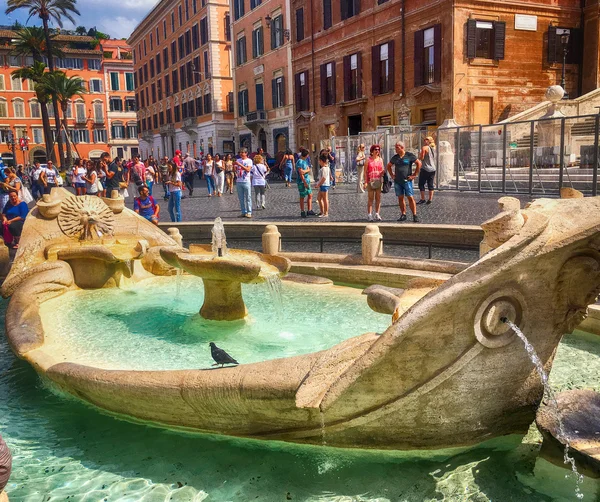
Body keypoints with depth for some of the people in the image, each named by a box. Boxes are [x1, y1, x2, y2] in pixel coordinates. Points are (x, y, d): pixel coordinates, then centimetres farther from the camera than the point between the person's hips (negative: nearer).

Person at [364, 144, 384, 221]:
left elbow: (382, 170, 16)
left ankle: (377, 214, 8)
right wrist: (365, 182, -8)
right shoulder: (368, 160, 2)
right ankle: (369, 215, 1)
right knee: (371, 198, -2)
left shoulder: (380, 159, 11)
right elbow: (365, 171, 0)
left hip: (378, 181, 3)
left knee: (378, 198, 3)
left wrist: (383, 172, -8)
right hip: (371, 181, -3)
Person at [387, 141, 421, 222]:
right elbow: (389, 166, 25)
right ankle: (403, 215, 13)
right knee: (400, 198, 6)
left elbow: (419, 163, -3)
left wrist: (415, 175, -5)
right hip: (397, 181, 5)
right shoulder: (395, 157, 10)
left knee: (410, 197, -8)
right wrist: (391, 175, 14)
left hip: (407, 180, -5)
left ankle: (415, 215, -4)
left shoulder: (410, 156, -4)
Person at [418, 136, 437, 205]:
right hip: (433, 169, 7)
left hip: (425, 169, -7)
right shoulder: (435, 149, 12)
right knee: (430, 185, 8)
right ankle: (430, 199, 8)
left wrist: (420, 154, 4)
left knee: (421, 184, 1)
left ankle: (422, 199, -2)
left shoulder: (425, 148, -10)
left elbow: (421, 158, -14)